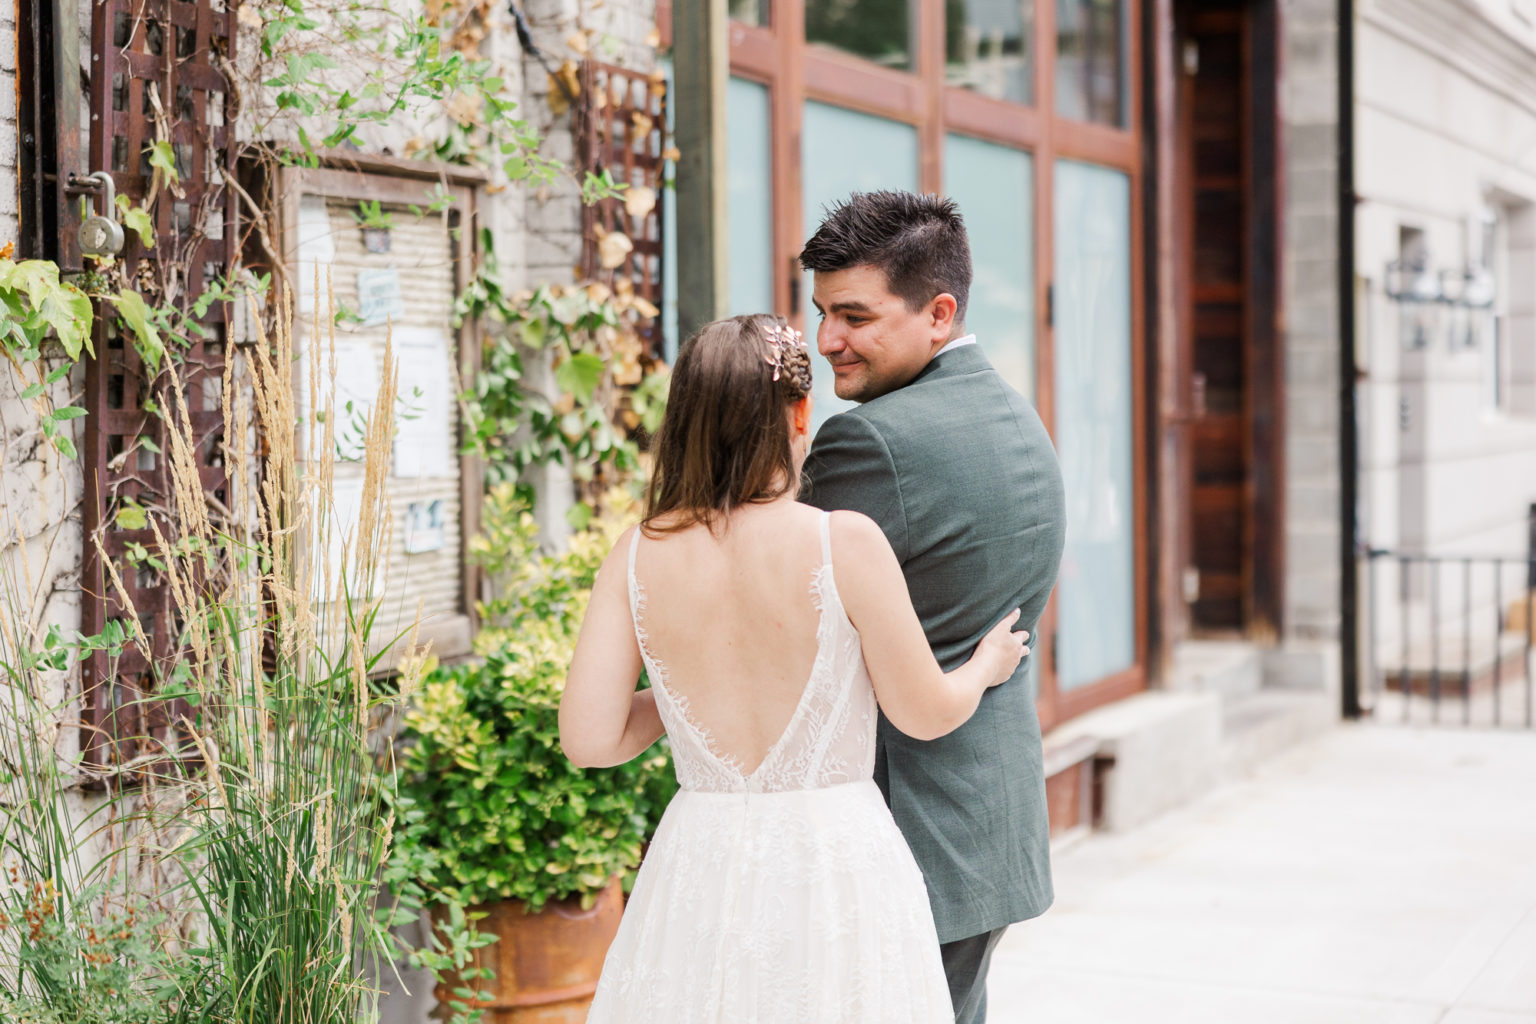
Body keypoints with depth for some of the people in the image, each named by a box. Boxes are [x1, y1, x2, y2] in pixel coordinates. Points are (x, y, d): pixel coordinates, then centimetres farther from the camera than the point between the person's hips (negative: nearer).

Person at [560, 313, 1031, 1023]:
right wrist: (986, 665, 18)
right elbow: (925, 713, -4)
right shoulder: (845, 543, -13)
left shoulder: (637, 557, -4)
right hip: (835, 869, -3)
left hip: (699, 871, 3)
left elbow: (589, 739, -5)